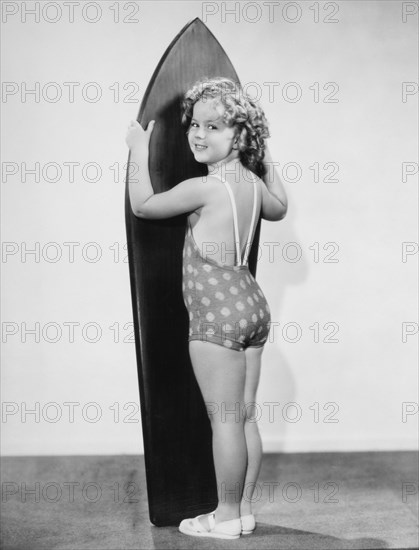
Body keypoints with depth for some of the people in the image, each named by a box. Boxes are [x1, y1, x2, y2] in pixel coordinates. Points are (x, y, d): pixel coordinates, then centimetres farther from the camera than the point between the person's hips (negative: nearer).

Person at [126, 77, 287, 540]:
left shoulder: (202, 188, -16)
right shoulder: (253, 181, 6)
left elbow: (143, 205, -2)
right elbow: (278, 209, 30)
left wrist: (139, 152, 9)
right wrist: (264, 159, 31)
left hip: (216, 315, -8)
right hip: (251, 308, 8)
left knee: (224, 419, 2)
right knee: (244, 417, 14)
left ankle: (227, 518, 15)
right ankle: (244, 510, 25)